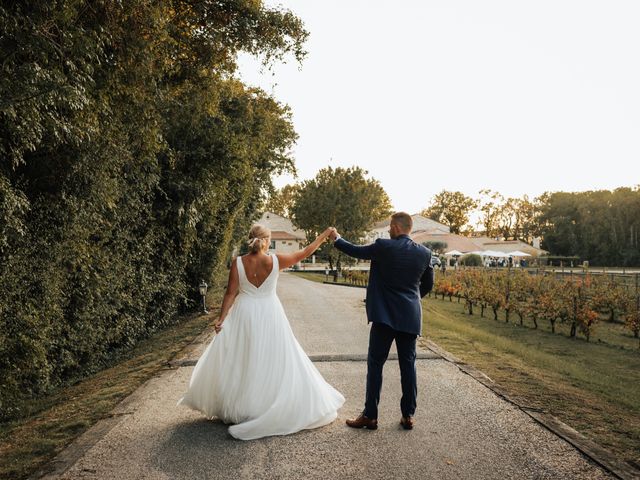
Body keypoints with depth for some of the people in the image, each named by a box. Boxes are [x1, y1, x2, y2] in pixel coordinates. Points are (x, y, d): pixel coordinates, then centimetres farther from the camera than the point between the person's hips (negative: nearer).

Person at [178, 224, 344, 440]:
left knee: (237, 362, 15)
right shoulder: (275, 260, -11)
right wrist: (325, 234, 10)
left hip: (244, 316, 2)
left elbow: (230, 293, -7)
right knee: (273, 361, 8)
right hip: (269, 315, -1)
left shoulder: (238, 263, -8)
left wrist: (221, 318, 0)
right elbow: (305, 252, -1)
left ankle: (233, 407, 27)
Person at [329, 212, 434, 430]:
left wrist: (336, 239, 21)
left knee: (375, 364, 4)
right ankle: (408, 416, 17)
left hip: (385, 315, -4)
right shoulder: (424, 253, 3)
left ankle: (370, 416, 8)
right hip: (411, 317, 4)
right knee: (408, 365, 11)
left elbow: (355, 251, 3)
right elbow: (428, 285, 11)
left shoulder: (383, 246, -10)